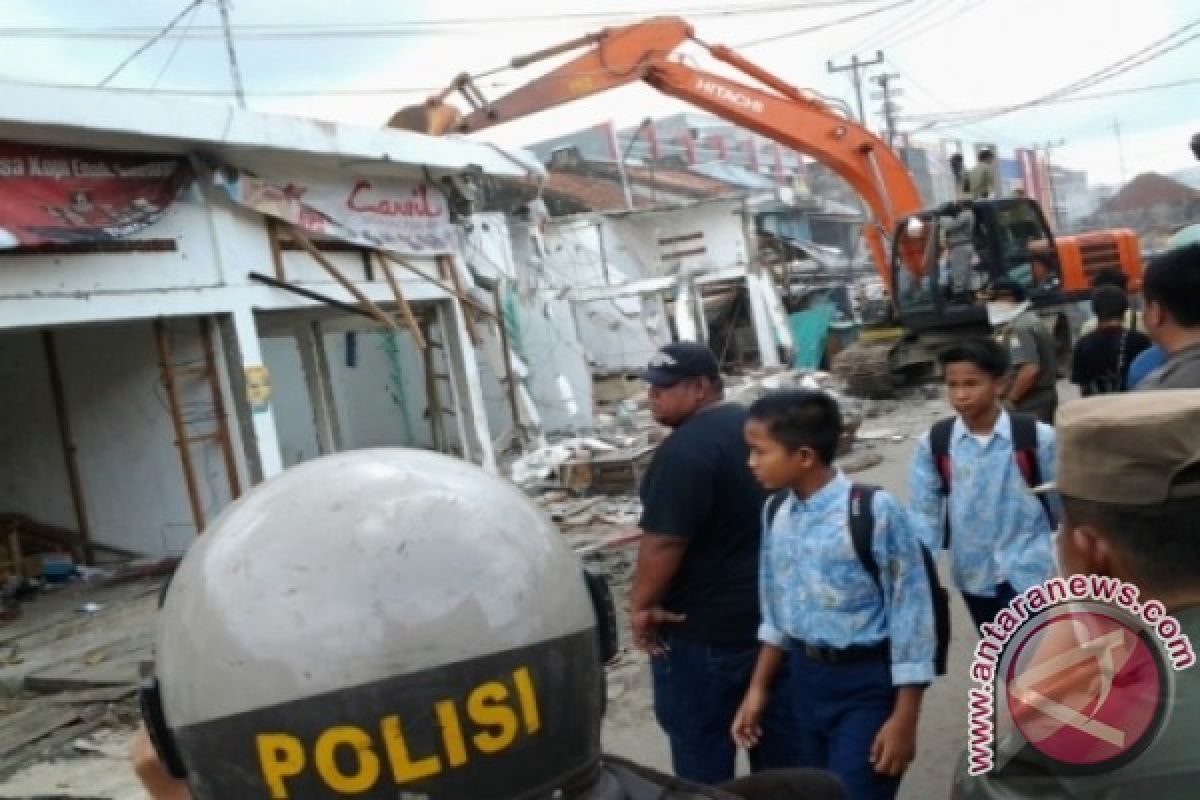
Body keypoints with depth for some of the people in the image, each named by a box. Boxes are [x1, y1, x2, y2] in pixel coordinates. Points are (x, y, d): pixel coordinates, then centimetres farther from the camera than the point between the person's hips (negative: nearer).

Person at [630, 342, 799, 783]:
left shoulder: (685, 449, -22)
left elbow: (663, 542, -24)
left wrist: (642, 604, -12)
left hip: (705, 625, -9)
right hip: (773, 608, 9)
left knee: (699, 740, 6)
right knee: (776, 729, 18)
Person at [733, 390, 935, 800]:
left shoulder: (874, 511, -22)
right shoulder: (776, 512, -1)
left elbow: (910, 611, -17)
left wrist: (904, 717, -14)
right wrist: (759, 688, 15)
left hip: (866, 683, -6)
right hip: (805, 678, 7)